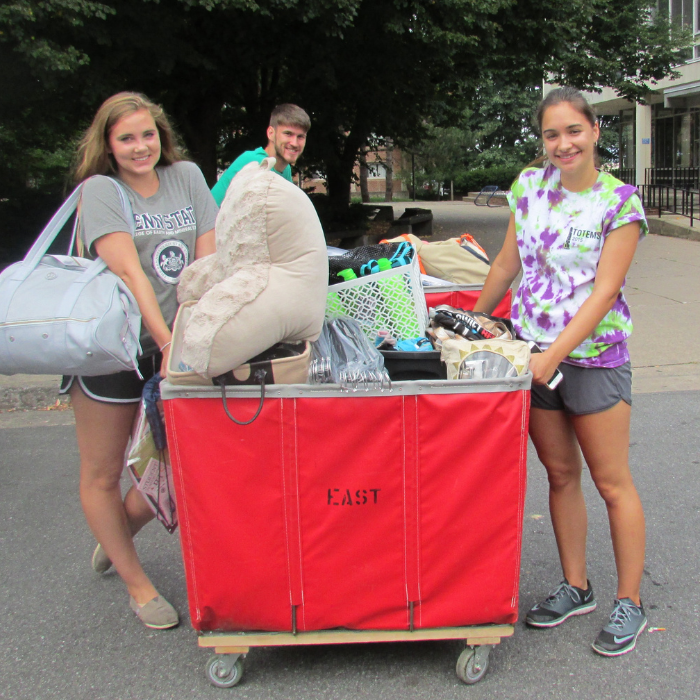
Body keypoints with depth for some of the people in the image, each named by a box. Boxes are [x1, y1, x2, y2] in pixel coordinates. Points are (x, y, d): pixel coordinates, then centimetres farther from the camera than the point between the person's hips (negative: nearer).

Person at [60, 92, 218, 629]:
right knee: (102, 476, 7)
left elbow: (208, 262, 1)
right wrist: (167, 343, -24)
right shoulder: (100, 190, -6)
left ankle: (116, 538, 38)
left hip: (174, 343, 4)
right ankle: (136, 583, 27)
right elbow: (130, 273, -17)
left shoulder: (186, 176, 7)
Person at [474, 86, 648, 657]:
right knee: (560, 474, 13)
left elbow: (604, 291, -14)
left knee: (612, 482, 4)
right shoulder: (530, 185, 6)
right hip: (531, 353, 4)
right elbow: (508, 264, 14)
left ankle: (629, 603, 18)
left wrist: (552, 356, -21)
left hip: (594, 357, -4)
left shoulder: (621, 202, -8)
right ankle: (576, 588, 28)